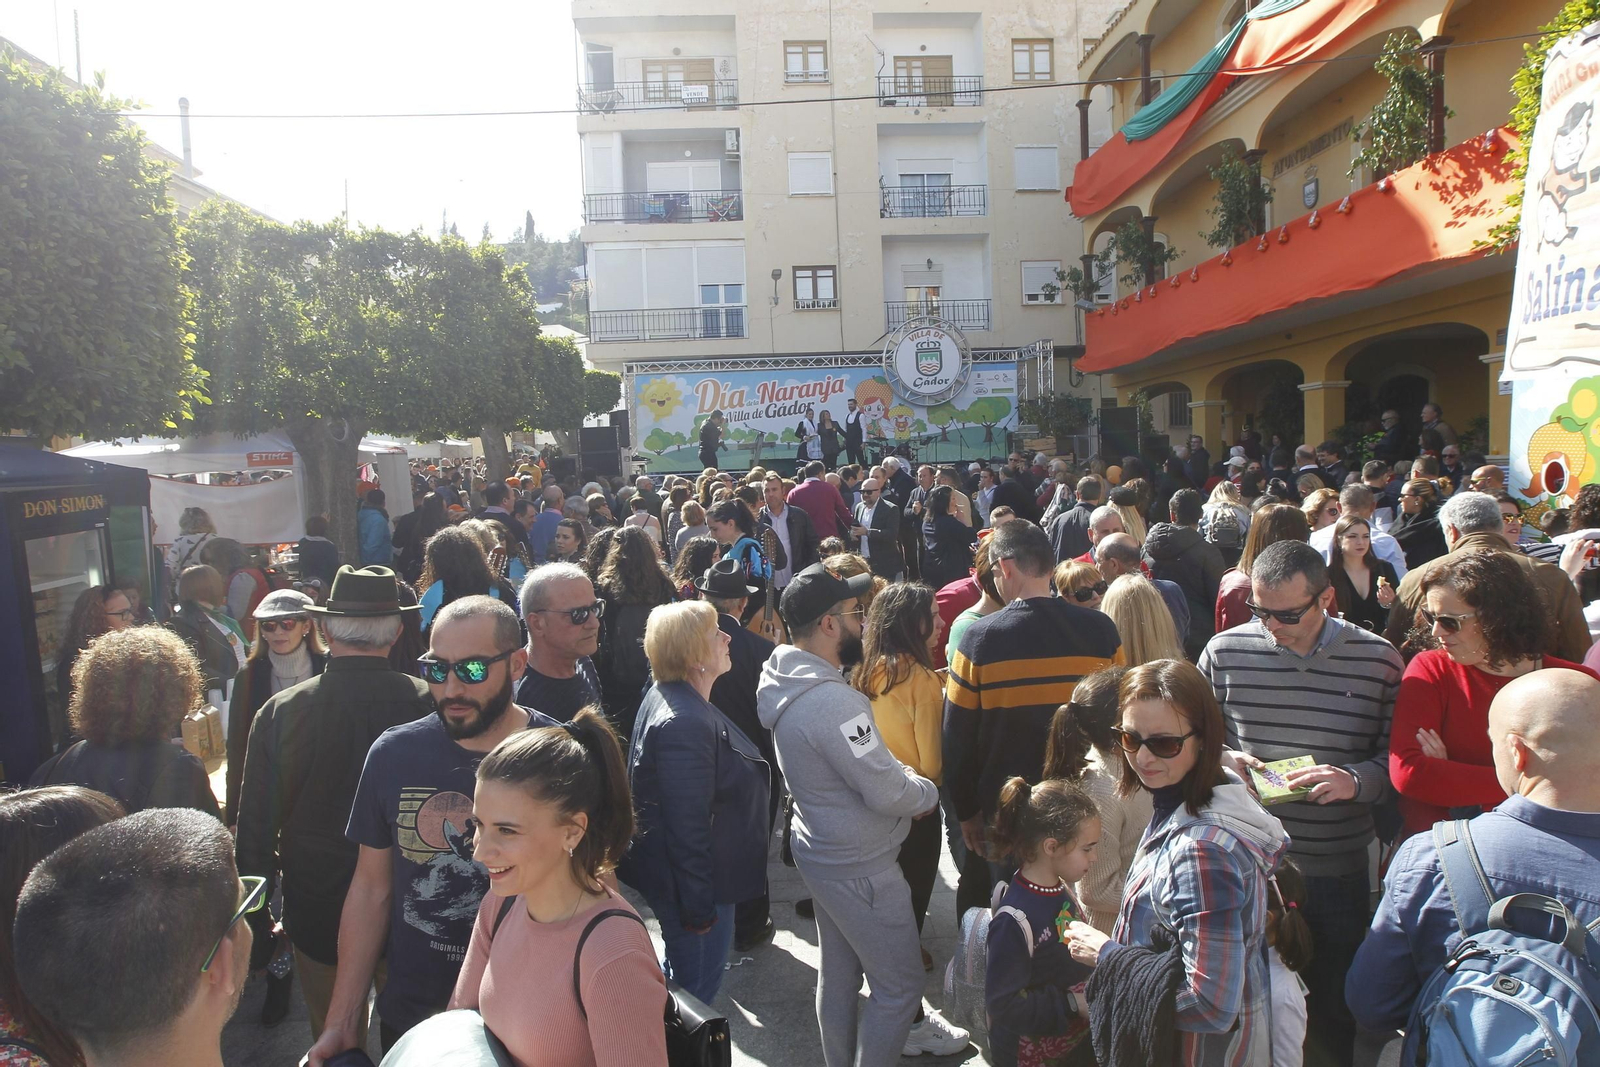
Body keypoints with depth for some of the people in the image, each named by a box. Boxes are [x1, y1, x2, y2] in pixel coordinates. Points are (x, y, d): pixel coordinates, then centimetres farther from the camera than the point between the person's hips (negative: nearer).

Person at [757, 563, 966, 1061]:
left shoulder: (790, 680, 0)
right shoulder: (831, 700, -31)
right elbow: (887, 792, -26)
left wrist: (903, 777, 0)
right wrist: (928, 792, -6)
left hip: (822, 849, 10)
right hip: (859, 868, -10)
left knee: (839, 973, 24)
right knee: (900, 985, 7)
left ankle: (840, 1059, 40)